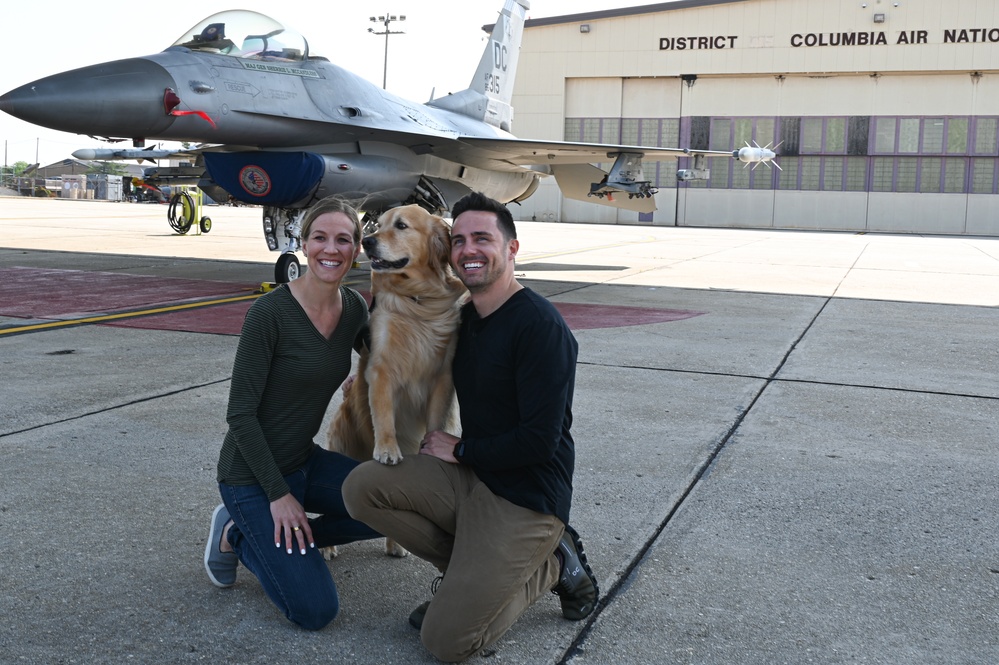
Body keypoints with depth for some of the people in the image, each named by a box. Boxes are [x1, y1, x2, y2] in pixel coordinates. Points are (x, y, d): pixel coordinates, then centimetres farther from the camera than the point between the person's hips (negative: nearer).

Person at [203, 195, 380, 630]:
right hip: (252, 475, -7)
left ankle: (283, 539, 7)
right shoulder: (271, 312, -21)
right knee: (315, 610, -12)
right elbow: (240, 412, -18)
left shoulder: (354, 309, -2)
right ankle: (238, 534, 12)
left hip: (305, 461, 7)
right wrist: (279, 494, -17)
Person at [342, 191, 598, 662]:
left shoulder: (541, 327, -19)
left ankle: (549, 565, 9)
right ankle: (468, 569, 4)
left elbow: (539, 441, -22)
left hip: (526, 497, -8)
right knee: (362, 487, -11)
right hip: (469, 474, 8)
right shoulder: (464, 318, 8)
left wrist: (461, 449, -9)